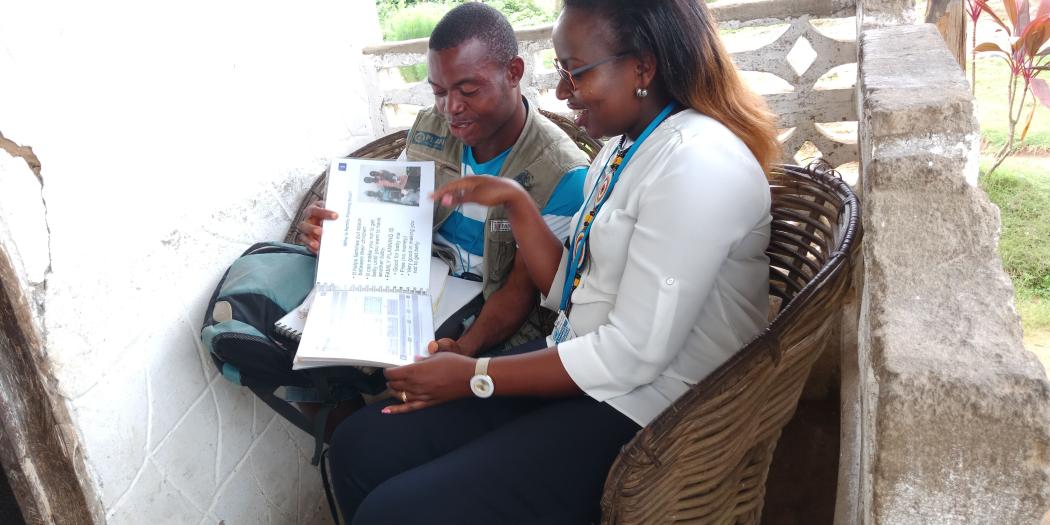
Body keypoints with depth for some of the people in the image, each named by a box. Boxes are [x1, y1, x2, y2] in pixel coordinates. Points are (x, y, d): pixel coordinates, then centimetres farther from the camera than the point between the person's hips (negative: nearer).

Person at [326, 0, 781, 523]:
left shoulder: (697, 163, -20)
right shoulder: (621, 147, 10)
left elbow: (634, 354, -23)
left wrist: (475, 376, -16)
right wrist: (516, 202, 1)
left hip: (641, 409, -8)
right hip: (579, 367, 9)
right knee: (361, 445, 1)